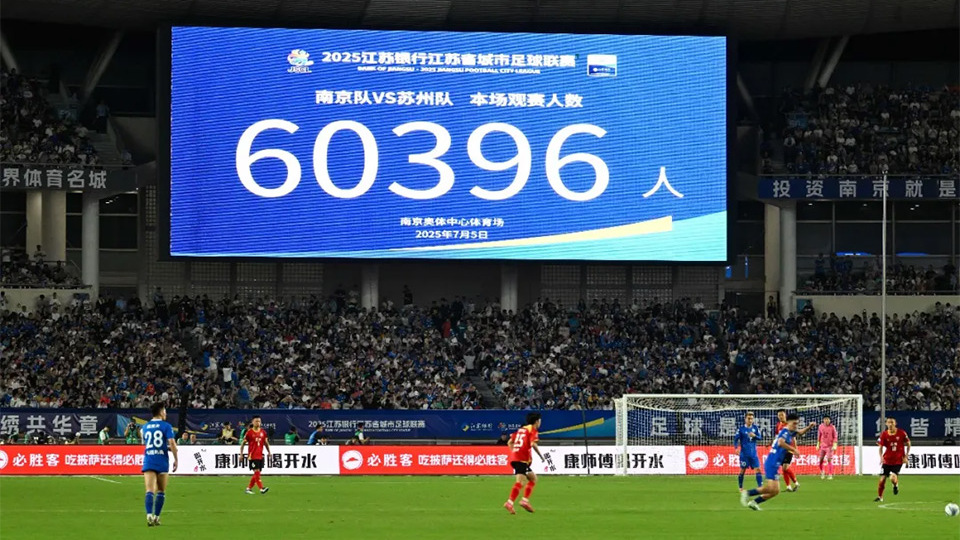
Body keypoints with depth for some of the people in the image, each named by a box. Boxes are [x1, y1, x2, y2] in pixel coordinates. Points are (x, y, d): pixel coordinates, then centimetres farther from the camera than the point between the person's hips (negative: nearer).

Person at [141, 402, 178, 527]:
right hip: (162, 461, -2)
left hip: (148, 461, 2)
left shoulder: (145, 427, 13)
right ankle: (156, 517, 12)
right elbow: (172, 444, -11)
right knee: (161, 491, 12)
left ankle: (149, 515, -28)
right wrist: (176, 459, -2)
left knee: (150, 490, -9)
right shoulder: (166, 426, -2)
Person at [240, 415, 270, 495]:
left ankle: (249, 488, 18)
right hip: (253, 456, -5)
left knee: (256, 474, 7)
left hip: (260, 456, 5)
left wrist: (269, 452, 12)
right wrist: (241, 454, -2)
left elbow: (266, 443, 19)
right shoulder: (249, 432, -4)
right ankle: (261, 488, -18)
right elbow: (243, 443, 2)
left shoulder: (263, 432, 8)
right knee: (257, 472, -13)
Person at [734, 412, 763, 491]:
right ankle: (741, 488, 18)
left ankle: (760, 486, -9)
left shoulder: (755, 428, 5)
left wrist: (754, 435, -19)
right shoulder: (741, 429, -3)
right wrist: (736, 447, -20)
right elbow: (736, 439, -4)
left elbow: (760, 437, 2)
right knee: (742, 470, 4)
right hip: (744, 454, -2)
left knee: (758, 469, -7)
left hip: (753, 454, 2)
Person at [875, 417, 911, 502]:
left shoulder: (901, 433, -7)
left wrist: (905, 456, -1)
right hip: (887, 460, 2)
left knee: (893, 478, -19)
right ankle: (880, 497, 15)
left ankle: (896, 485, 18)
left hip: (898, 460, -2)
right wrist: (881, 457, -15)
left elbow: (908, 444, 5)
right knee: (882, 479, -2)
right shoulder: (884, 434, -4)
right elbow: (880, 447, 2)